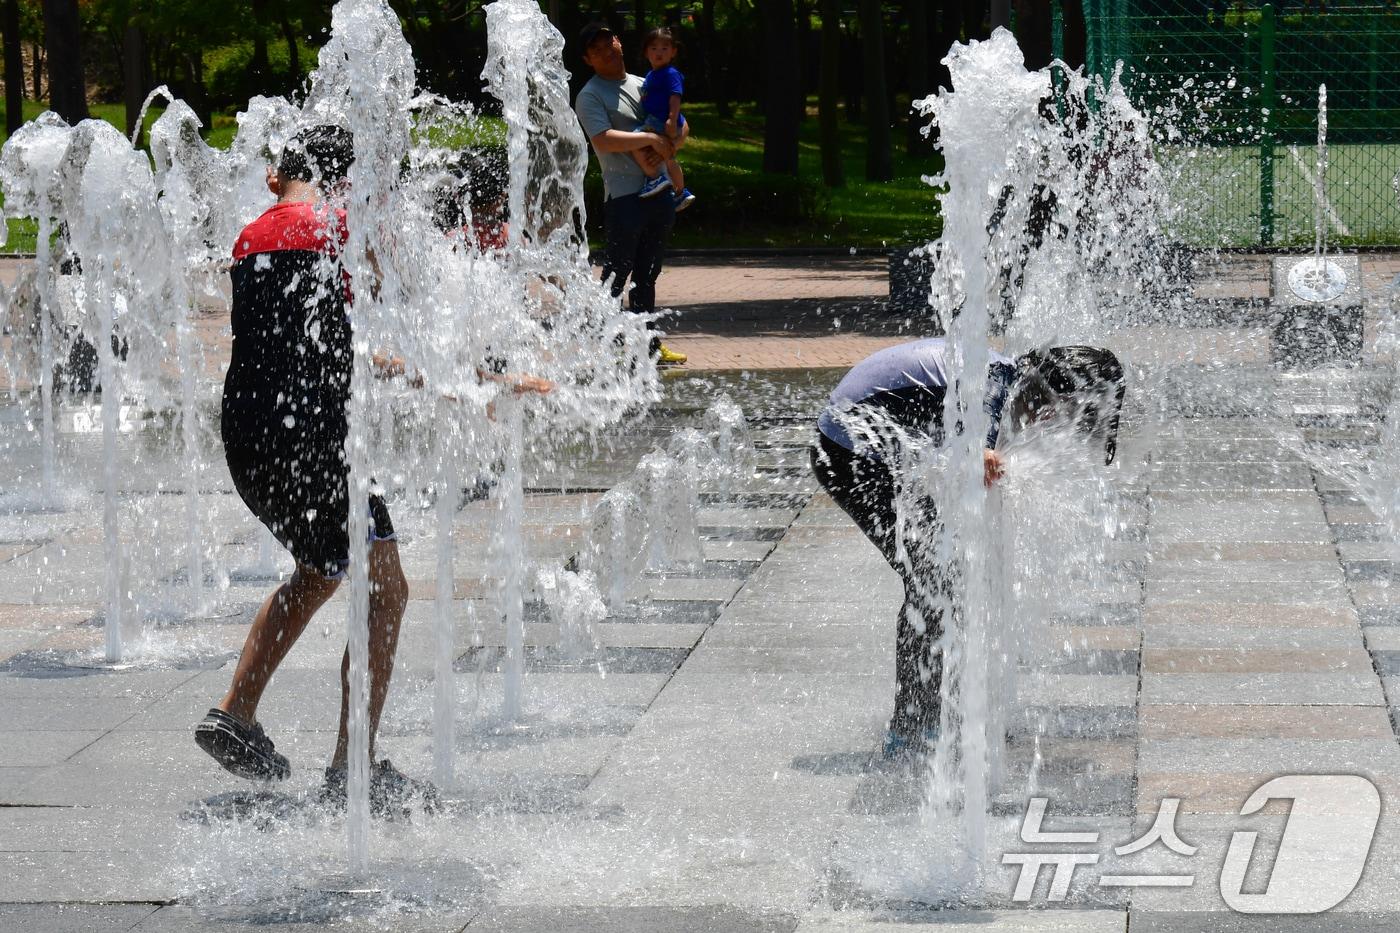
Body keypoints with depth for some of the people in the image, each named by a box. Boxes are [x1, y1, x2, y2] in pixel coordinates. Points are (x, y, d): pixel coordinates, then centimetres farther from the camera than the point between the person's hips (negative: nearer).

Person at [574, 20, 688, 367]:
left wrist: (668, 149, -5)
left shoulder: (642, 85, 18)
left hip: (658, 192, 7)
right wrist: (652, 139, -17)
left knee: (647, 275, 13)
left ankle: (648, 345, 18)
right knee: (616, 276, -8)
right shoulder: (590, 96, -4)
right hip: (624, 195, -7)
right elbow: (605, 140, -19)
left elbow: (681, 126, 16)